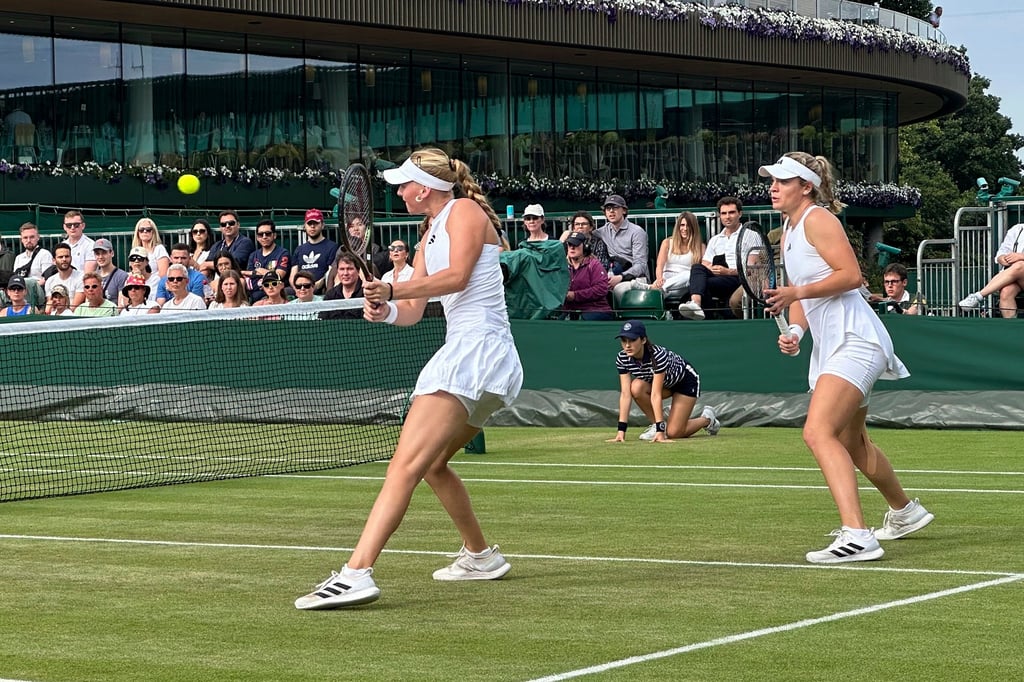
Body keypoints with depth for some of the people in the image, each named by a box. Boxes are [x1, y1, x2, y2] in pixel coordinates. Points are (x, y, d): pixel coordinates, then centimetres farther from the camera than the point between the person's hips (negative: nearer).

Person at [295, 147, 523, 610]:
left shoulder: (465, 210, -3)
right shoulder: (431, 236, 23)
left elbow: (457, 276, -21)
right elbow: (412, 312, 15)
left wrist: (392, 290, -27)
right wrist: (384, 310, -6)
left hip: (477, 349, -10)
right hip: (464, 353, 10)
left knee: (406, 464, -22)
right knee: (432, 466, 25)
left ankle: (357, 572, -34)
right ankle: (480, 556, 39)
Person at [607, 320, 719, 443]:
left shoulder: (658, 355, -39)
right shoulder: (622, 359, -22)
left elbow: (656, 395, -42)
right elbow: (625, 394, -24)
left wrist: (660, 432, -42)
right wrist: (621, 430, -31)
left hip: (686, 380, -5)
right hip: (666, 384, 5)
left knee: (673, 432, -13)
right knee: (636, 387, -28)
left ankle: (707, 418, 17)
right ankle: (657, 422, -5)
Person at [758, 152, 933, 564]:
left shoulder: (818, 219, -11)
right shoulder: (789, 232, 16)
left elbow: (851, 274, -20)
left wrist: (798, 292, -27)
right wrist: (795, 331, 3)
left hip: (854, 340, -11)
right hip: (829, 345, 11)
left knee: (818, 433, -25)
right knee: (851, 443, 24)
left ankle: (856, 537, -34)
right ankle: (905, 512, 47)